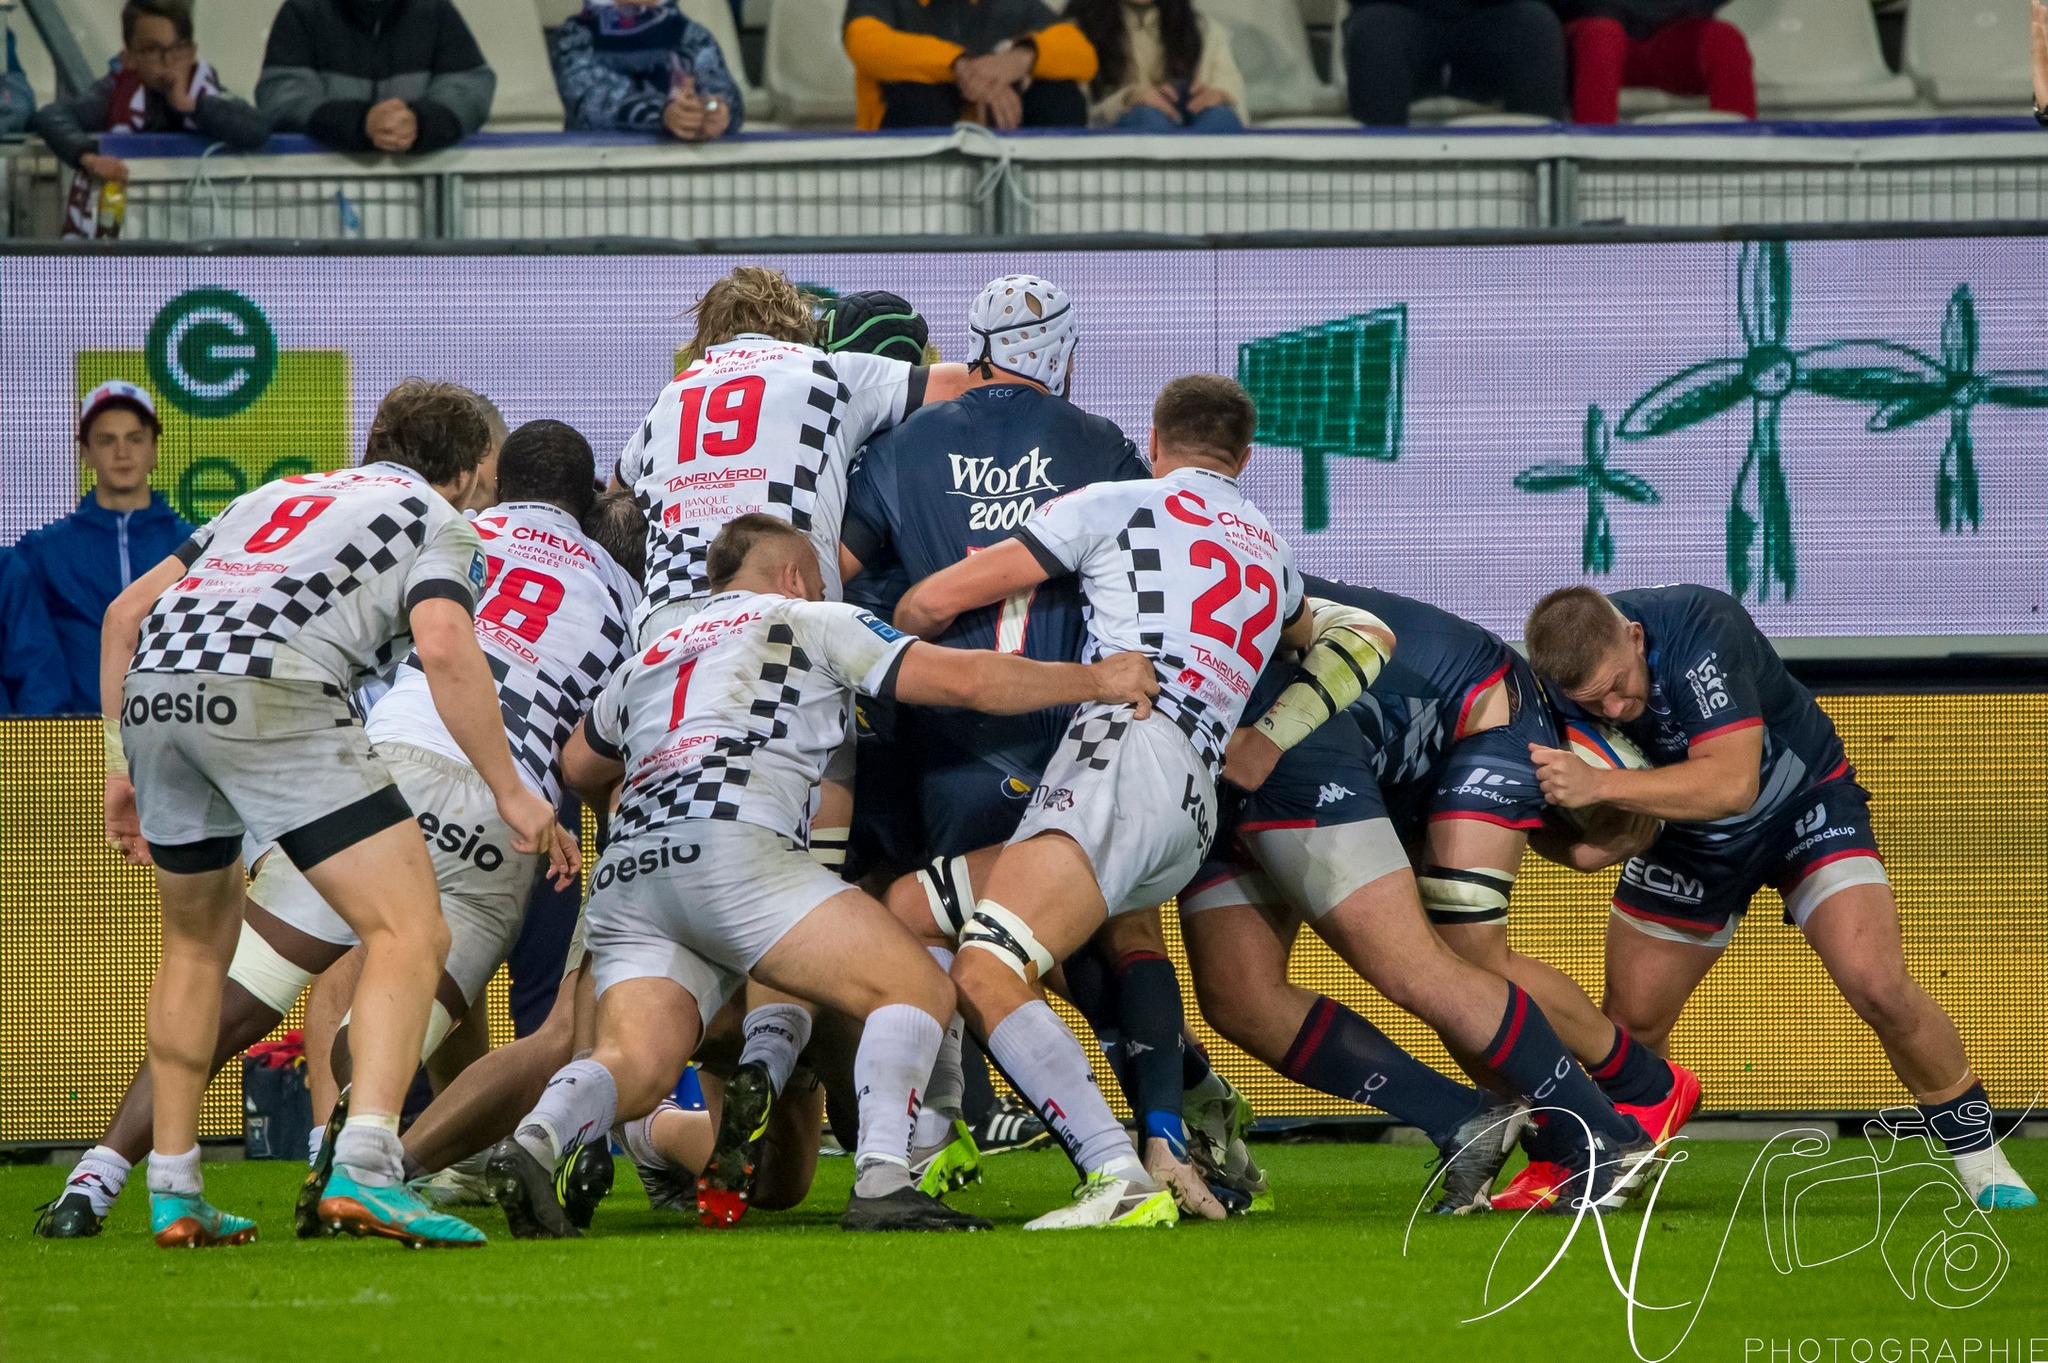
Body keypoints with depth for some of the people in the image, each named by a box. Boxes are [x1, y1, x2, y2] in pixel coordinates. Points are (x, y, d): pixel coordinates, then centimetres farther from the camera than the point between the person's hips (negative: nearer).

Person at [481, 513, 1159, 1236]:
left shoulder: (648, 658, 34)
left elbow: (578, 765, 46)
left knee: (635, 1066, -6)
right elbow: (962, 679, 12)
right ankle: (881, 1185, -24)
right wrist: (1097, 680, 21)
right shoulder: (810, 622, 19)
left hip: (624, 874, 6)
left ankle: (536, 1140, -37)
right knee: (919, 989, -4)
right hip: (734, 845, -6)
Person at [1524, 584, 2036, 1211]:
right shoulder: (1560, 683, -21)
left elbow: (1731, 783, -45)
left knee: (1879, 988, -21)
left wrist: (1598, 785, -51)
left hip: (1805, 801, -4)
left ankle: (1979, 1157, -2)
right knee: (1631, 1025, 2)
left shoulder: (1701, 628, -37)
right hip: (1687, 838, 4)